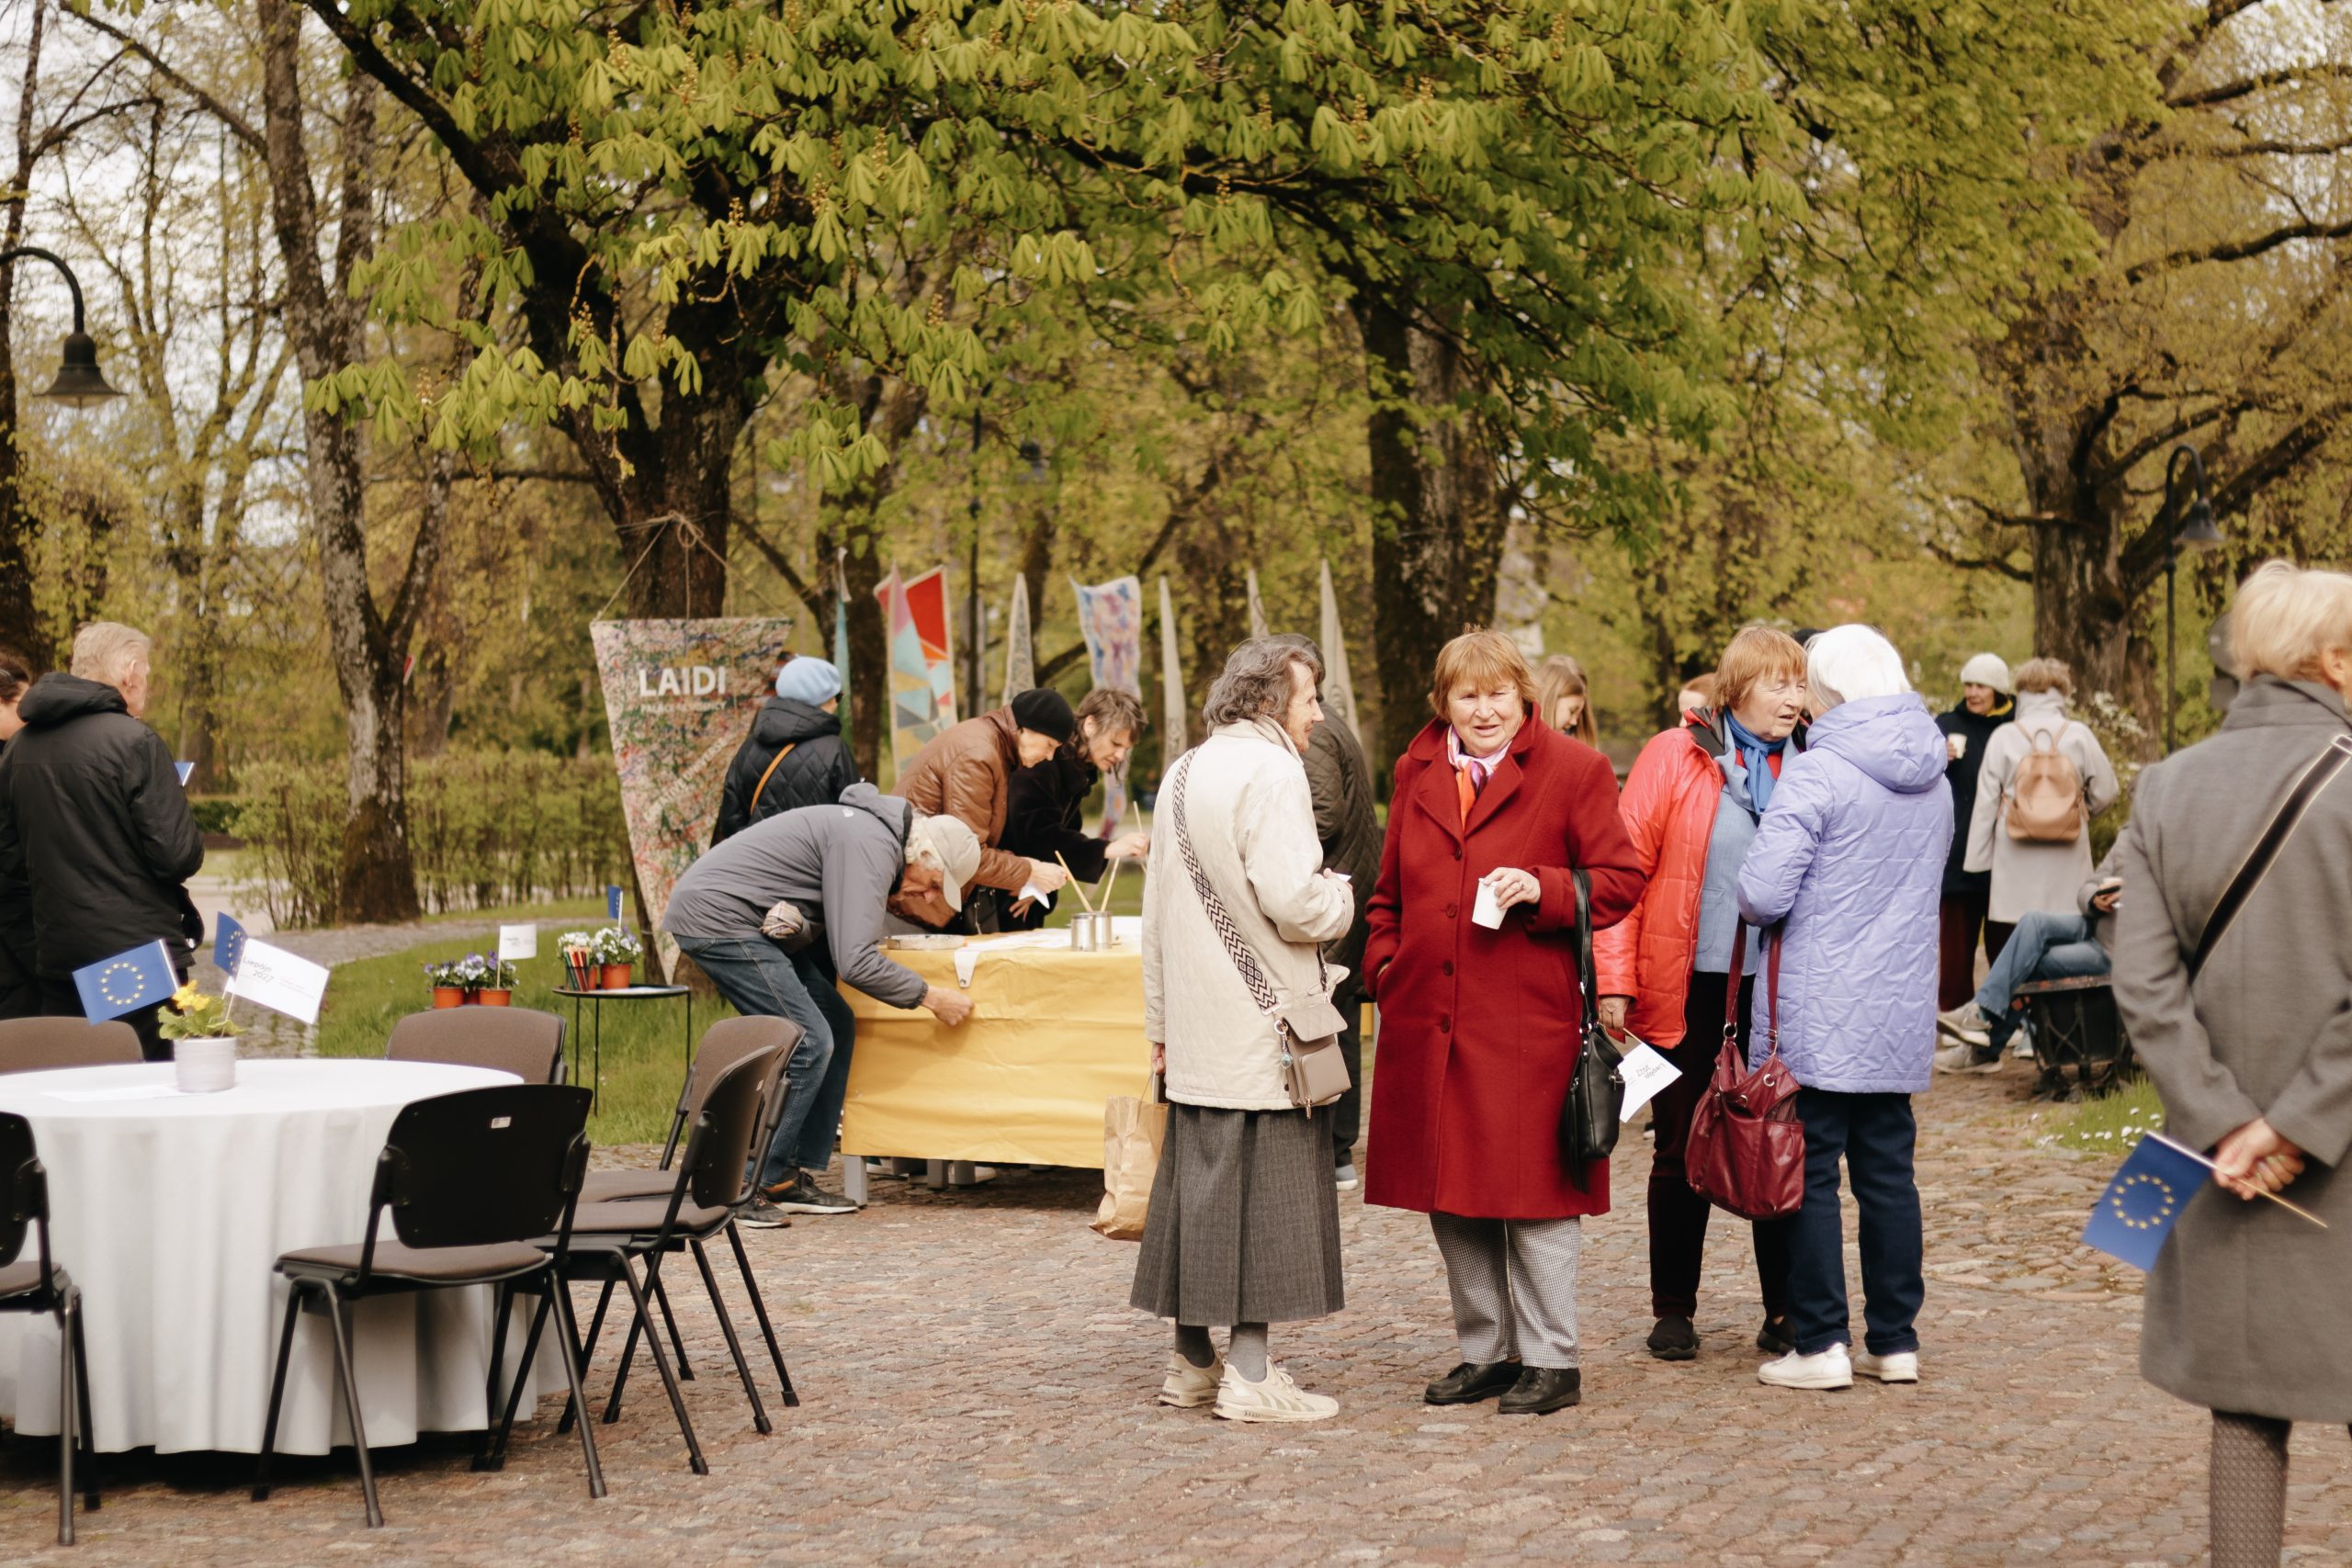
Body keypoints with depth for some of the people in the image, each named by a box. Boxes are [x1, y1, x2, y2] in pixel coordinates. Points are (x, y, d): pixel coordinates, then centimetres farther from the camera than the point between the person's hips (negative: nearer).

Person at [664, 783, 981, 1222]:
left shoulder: (879, 835, 12)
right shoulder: (870, 845, -21)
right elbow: (855, 961, -26)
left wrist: (898, 900, 1)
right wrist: (930, 997, -15)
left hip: (758, 925, 11)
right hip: (716, 918, -11)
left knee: (837, 1028, 8)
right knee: (807, 1045, -15)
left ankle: (794, 1179, 9)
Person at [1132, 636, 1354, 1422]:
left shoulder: (1181, 775, 14)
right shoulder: (1271, 773, -13)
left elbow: (1157, 911, 19)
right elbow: (1293, 903, -22)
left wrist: (1160, 1021, 24)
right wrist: (1341, 899, 0)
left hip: (1195, 1030, 8)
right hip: (1261, 1029, -8)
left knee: (1196, 1177, 12)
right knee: (1263, 1185, -3)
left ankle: (1191, 1359, 18)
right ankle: (1249, 1373, -1)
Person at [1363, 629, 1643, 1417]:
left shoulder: (1573, 769, -2)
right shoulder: (1416, 773, 12)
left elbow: (1621, 879, -3)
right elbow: (1390, 889, 21)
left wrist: (1542, 888, -18)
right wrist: (1385, 968, 7)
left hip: (1528, 1017, -5)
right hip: (1427, 1016, 5)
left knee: (1533, 1192, -2)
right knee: (1451, 1198, 10)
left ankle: (1550, 1360, 9)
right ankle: (1486, 1352, 23)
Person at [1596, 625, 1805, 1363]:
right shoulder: (1675, 757, -3)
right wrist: (1615, 979, -9)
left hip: (1775, 989, 2)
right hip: (1688, 989, -2)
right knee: (1681, 1150, 7)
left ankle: (1785, 1309, 16)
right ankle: (1673, 1309, 19)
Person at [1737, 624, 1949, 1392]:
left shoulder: (1817, 775, -14)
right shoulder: (1934, 780, 9)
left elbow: (1762, 895, -17)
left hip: (1817, 1017, -6)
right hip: (1902, 1013, 6)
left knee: (1810, 1174, 1)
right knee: (1888, 1171, 12)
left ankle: (1820, 1343, 1)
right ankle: (1895, 1339, 15)